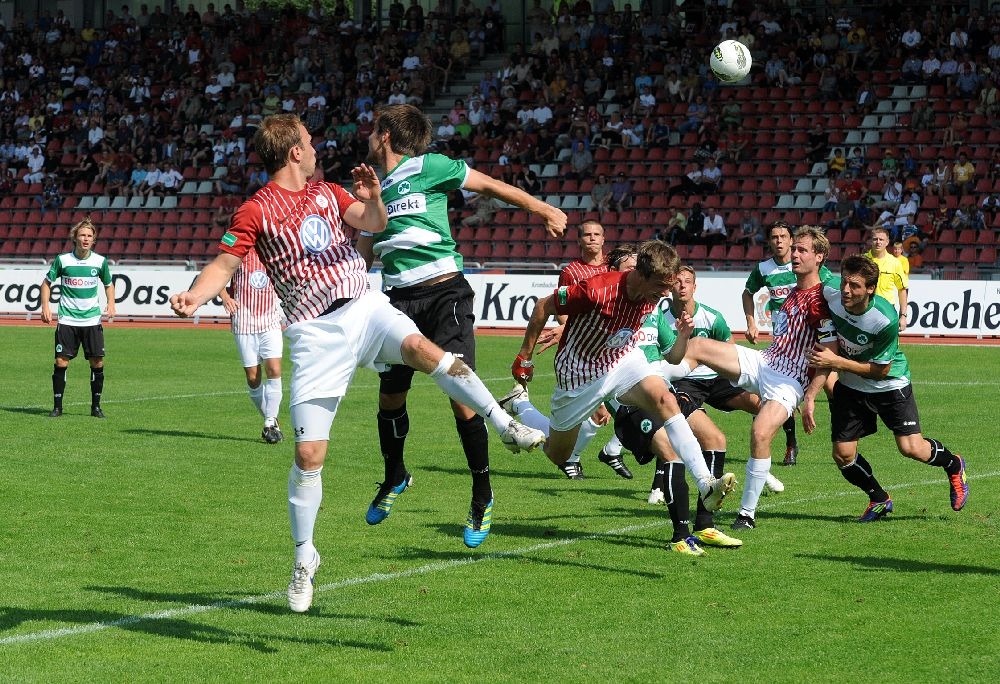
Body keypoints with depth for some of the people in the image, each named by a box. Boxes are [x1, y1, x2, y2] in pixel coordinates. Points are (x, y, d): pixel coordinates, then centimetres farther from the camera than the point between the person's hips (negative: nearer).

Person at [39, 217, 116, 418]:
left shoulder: (100, 261, 1)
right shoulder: (62, 260, -3)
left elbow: (108, 284, 17)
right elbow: (47, 283, 9)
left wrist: (111, 303, 1)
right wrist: (45, 306, -3)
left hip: (92, 320, 1)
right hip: (67, 319, -1)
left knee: (97, 362, -2)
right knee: (61, 362, -6)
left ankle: (96, 406, 11)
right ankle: (57, 406, 4)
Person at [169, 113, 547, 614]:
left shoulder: (326, 193, 15)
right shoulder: (257, 211, -2)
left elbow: (372, 223, 12)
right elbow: (224, 264, -6)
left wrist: (372, 198, -11)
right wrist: (193, 297, -26)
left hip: (364, 306, 4)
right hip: (314, 332, -3)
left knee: (422, 349, -30)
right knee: (308, 452, -7)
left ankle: (506, 426, -25)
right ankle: (305, 556, 10)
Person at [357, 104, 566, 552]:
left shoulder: (428, 167, -2)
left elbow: (491, 186, 5)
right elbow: (362, 255, 22)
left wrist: (544, 211, 6)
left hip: (444, 292, -6)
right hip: (401, 299, 6)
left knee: (461, 393, -15)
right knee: (390, 395, 8)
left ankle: (482, 497, -3)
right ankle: (395, 477, 35)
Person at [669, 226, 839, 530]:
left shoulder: (821, 300, -12)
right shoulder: (792, 291, 15)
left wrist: (810, 398, -19)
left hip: (789, 381, -8)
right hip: (761, 362, 8)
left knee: (760, 433, -28)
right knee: (693, 345, -7)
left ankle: (747, 514, -17)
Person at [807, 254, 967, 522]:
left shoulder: (885, 319, -33)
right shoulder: (832, 298, -21)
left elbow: (880, 370, -24)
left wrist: (836, 362, -29)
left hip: (890, 385, -4)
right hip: (850, 387, 4)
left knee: (911, 447, -10)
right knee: (843, 455, -2)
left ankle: (953, 465, 24)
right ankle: (879, 500, 25)